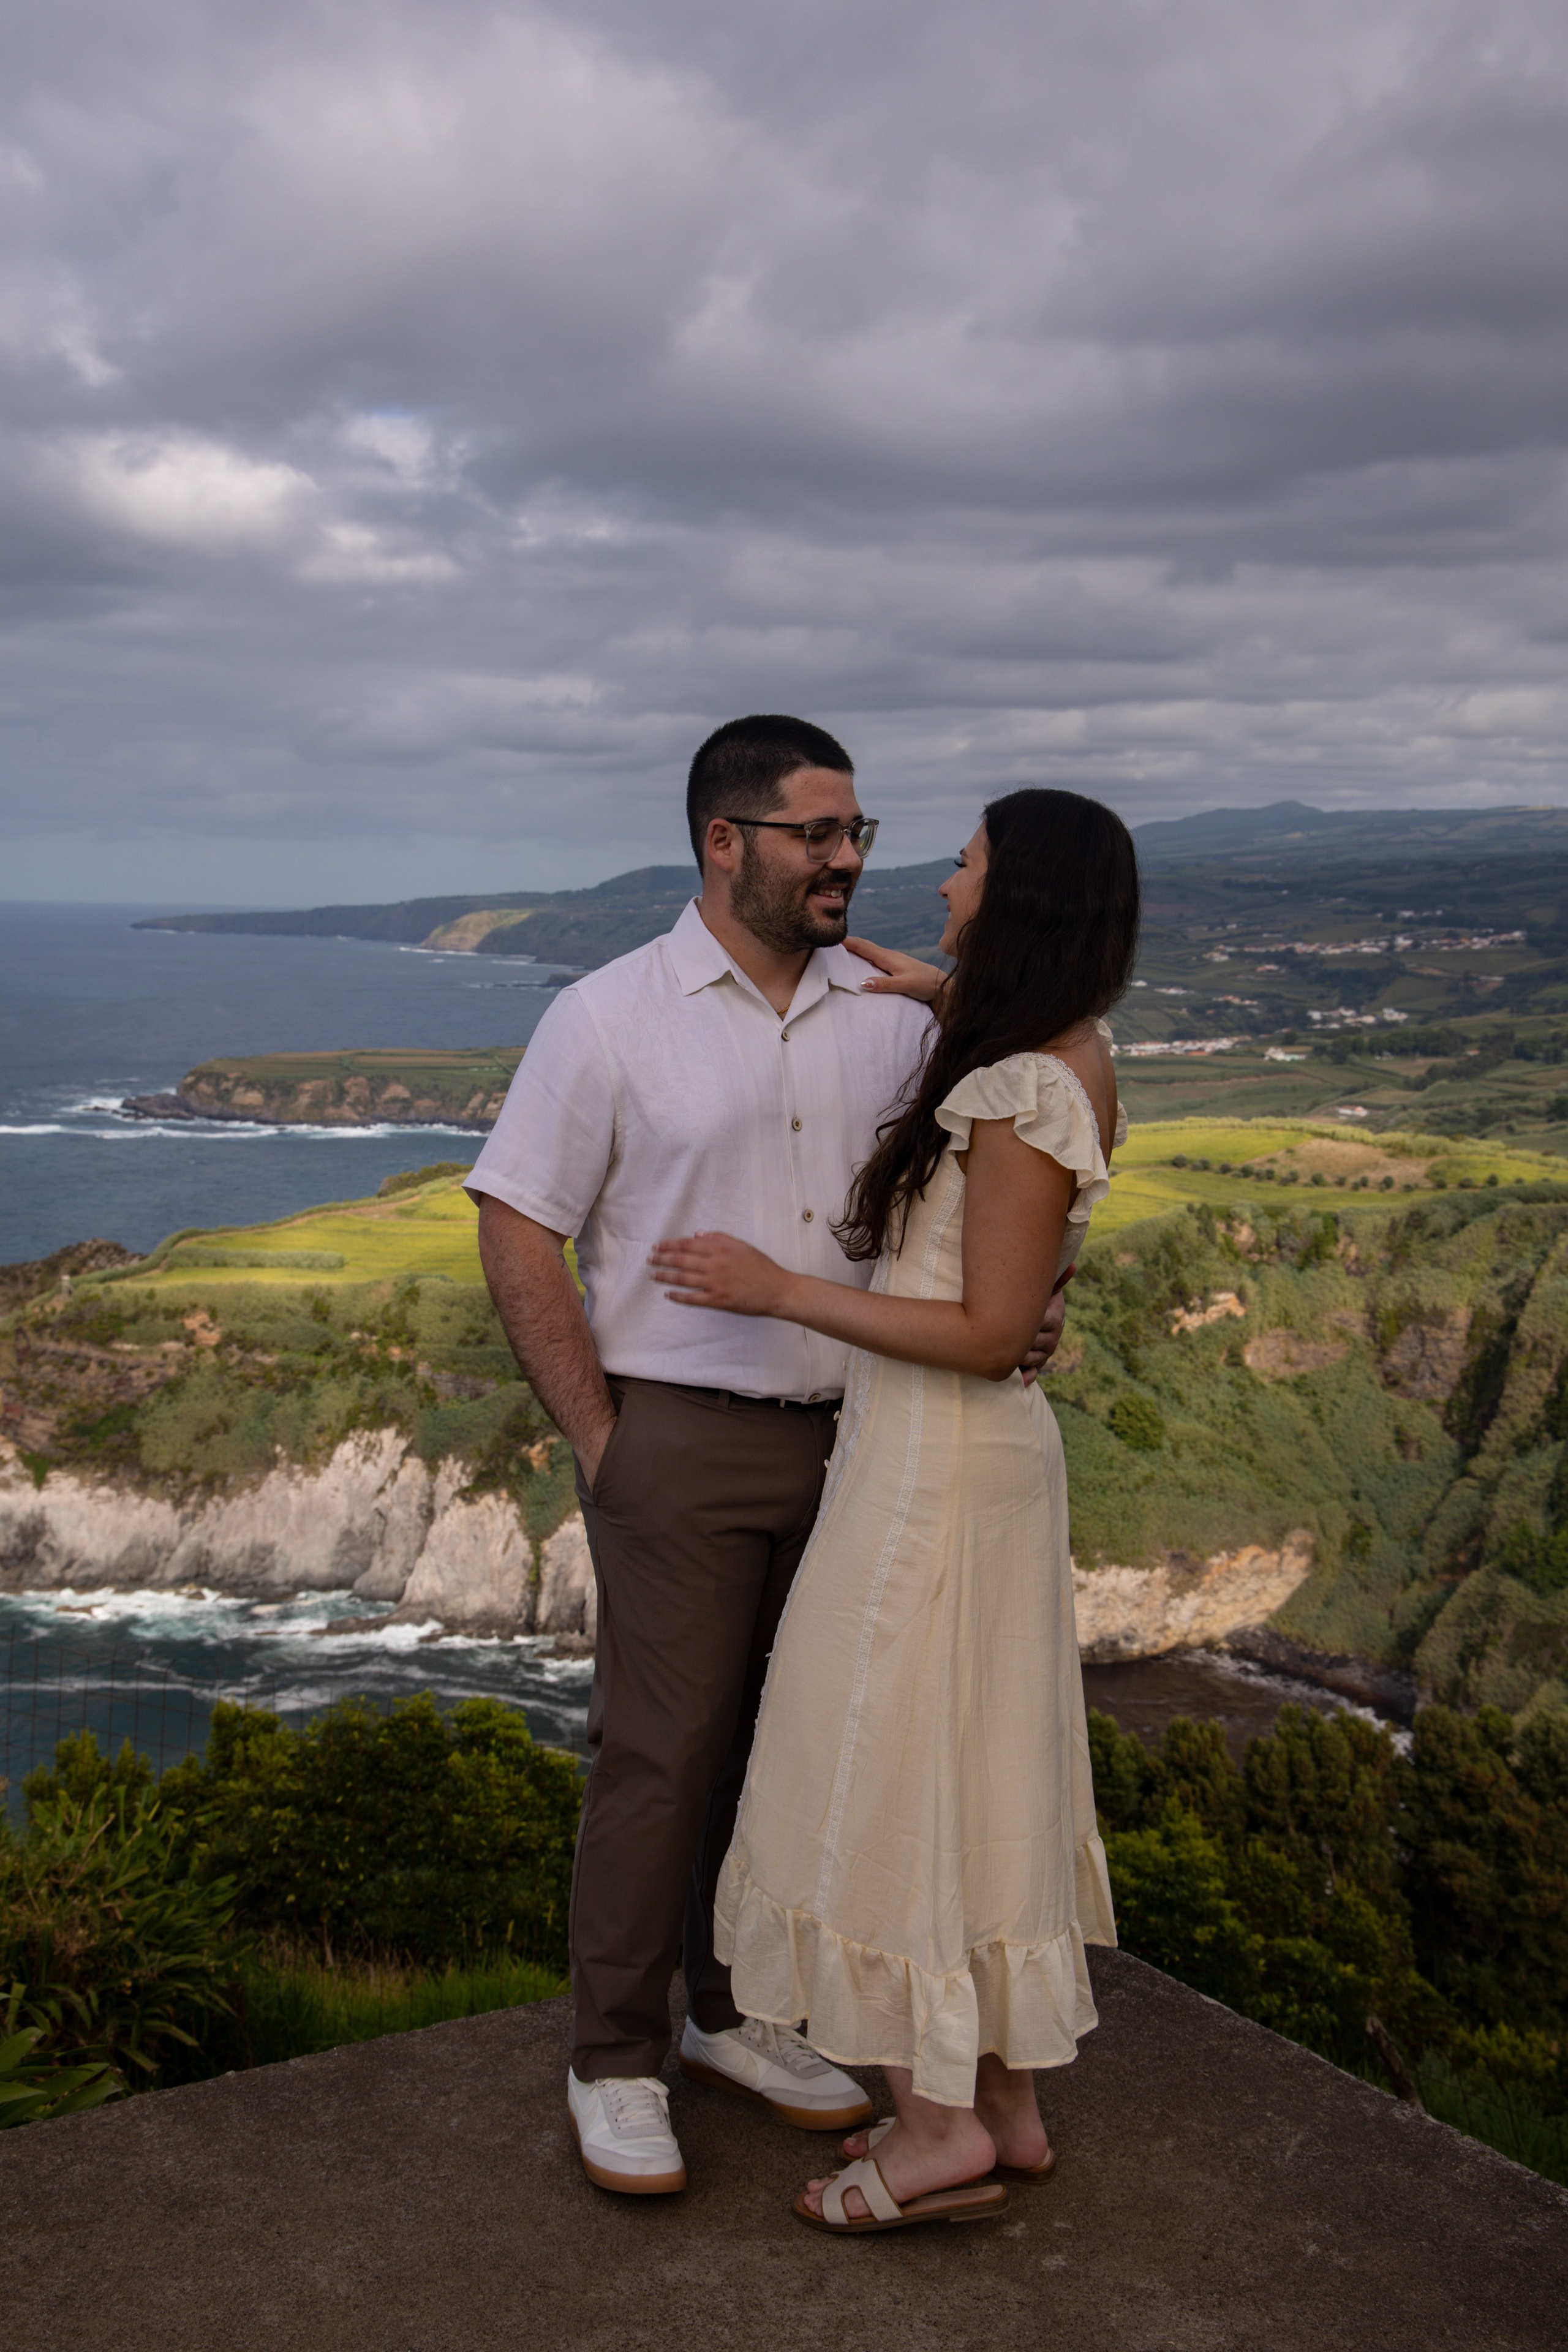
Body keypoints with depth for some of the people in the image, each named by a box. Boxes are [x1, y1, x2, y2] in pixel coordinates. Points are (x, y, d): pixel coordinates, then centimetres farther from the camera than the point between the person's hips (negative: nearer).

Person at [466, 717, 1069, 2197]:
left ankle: (733, 2015, 33)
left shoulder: (895, 1015, 6)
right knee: (663, 1755, 1)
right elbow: (518, 1238, -6)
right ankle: (613, 2064, 19)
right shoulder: (610, 1019, -7)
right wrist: (600, 1442, -9)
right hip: (683, 1442, -4)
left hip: (852, 1440, 5)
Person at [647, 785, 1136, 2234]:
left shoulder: (1023, 1100, -23)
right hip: (993, 1455, 10)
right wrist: (945, 989, 24)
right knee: (980, 1776, 16)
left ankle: (942, 2127, 14)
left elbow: (990, 1332, -23)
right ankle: (1009, 2103, 27)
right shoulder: (1076, 1051, 4)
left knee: (889, 1782, 3)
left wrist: (776, 1292, -21)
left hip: (937, 1462, -10)